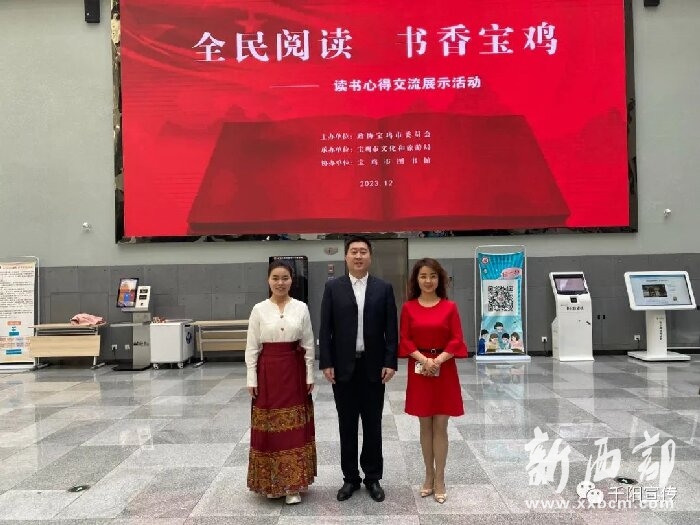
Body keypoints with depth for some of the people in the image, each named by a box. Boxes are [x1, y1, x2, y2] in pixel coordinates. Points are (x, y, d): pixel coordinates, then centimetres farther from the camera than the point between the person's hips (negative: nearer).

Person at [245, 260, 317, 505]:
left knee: (294, 428, 4)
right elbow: (252, 347, 0)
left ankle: (292, 485, 16)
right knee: (269, 428, 7)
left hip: (294, 372, 1)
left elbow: (308, 345, 3)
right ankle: (272, 483, 24)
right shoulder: (259, 309, -2)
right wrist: (251, 379, -4)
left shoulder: (301, 308, 0)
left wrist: (309, 376, 1)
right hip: (268, 372, 0)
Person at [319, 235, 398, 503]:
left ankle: (373, 477, 25)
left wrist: (390, 362, -7)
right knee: (347, 425, 10)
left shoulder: (384, 288, 2)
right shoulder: (332, 287, 1)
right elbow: (325, 329, -1)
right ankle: (350, 478, 23)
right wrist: (326, 363, -7)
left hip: (373, 366, 0)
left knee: (373, 425, 10)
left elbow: (391, 329, 0)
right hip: (343, 366, 0)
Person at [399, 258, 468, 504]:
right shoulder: (409, 307, 1)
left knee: (440, 426, 3)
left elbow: (456, 340, -4)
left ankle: (439, 480, 14)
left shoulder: (449, 307, -1)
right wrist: (423, 359, -16)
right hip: (419, 369, 1)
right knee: (425, 425, 10)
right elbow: (405, 340, -2)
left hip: (444, 369, -1)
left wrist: (438, 360, -17)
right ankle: (429, 476, 24)